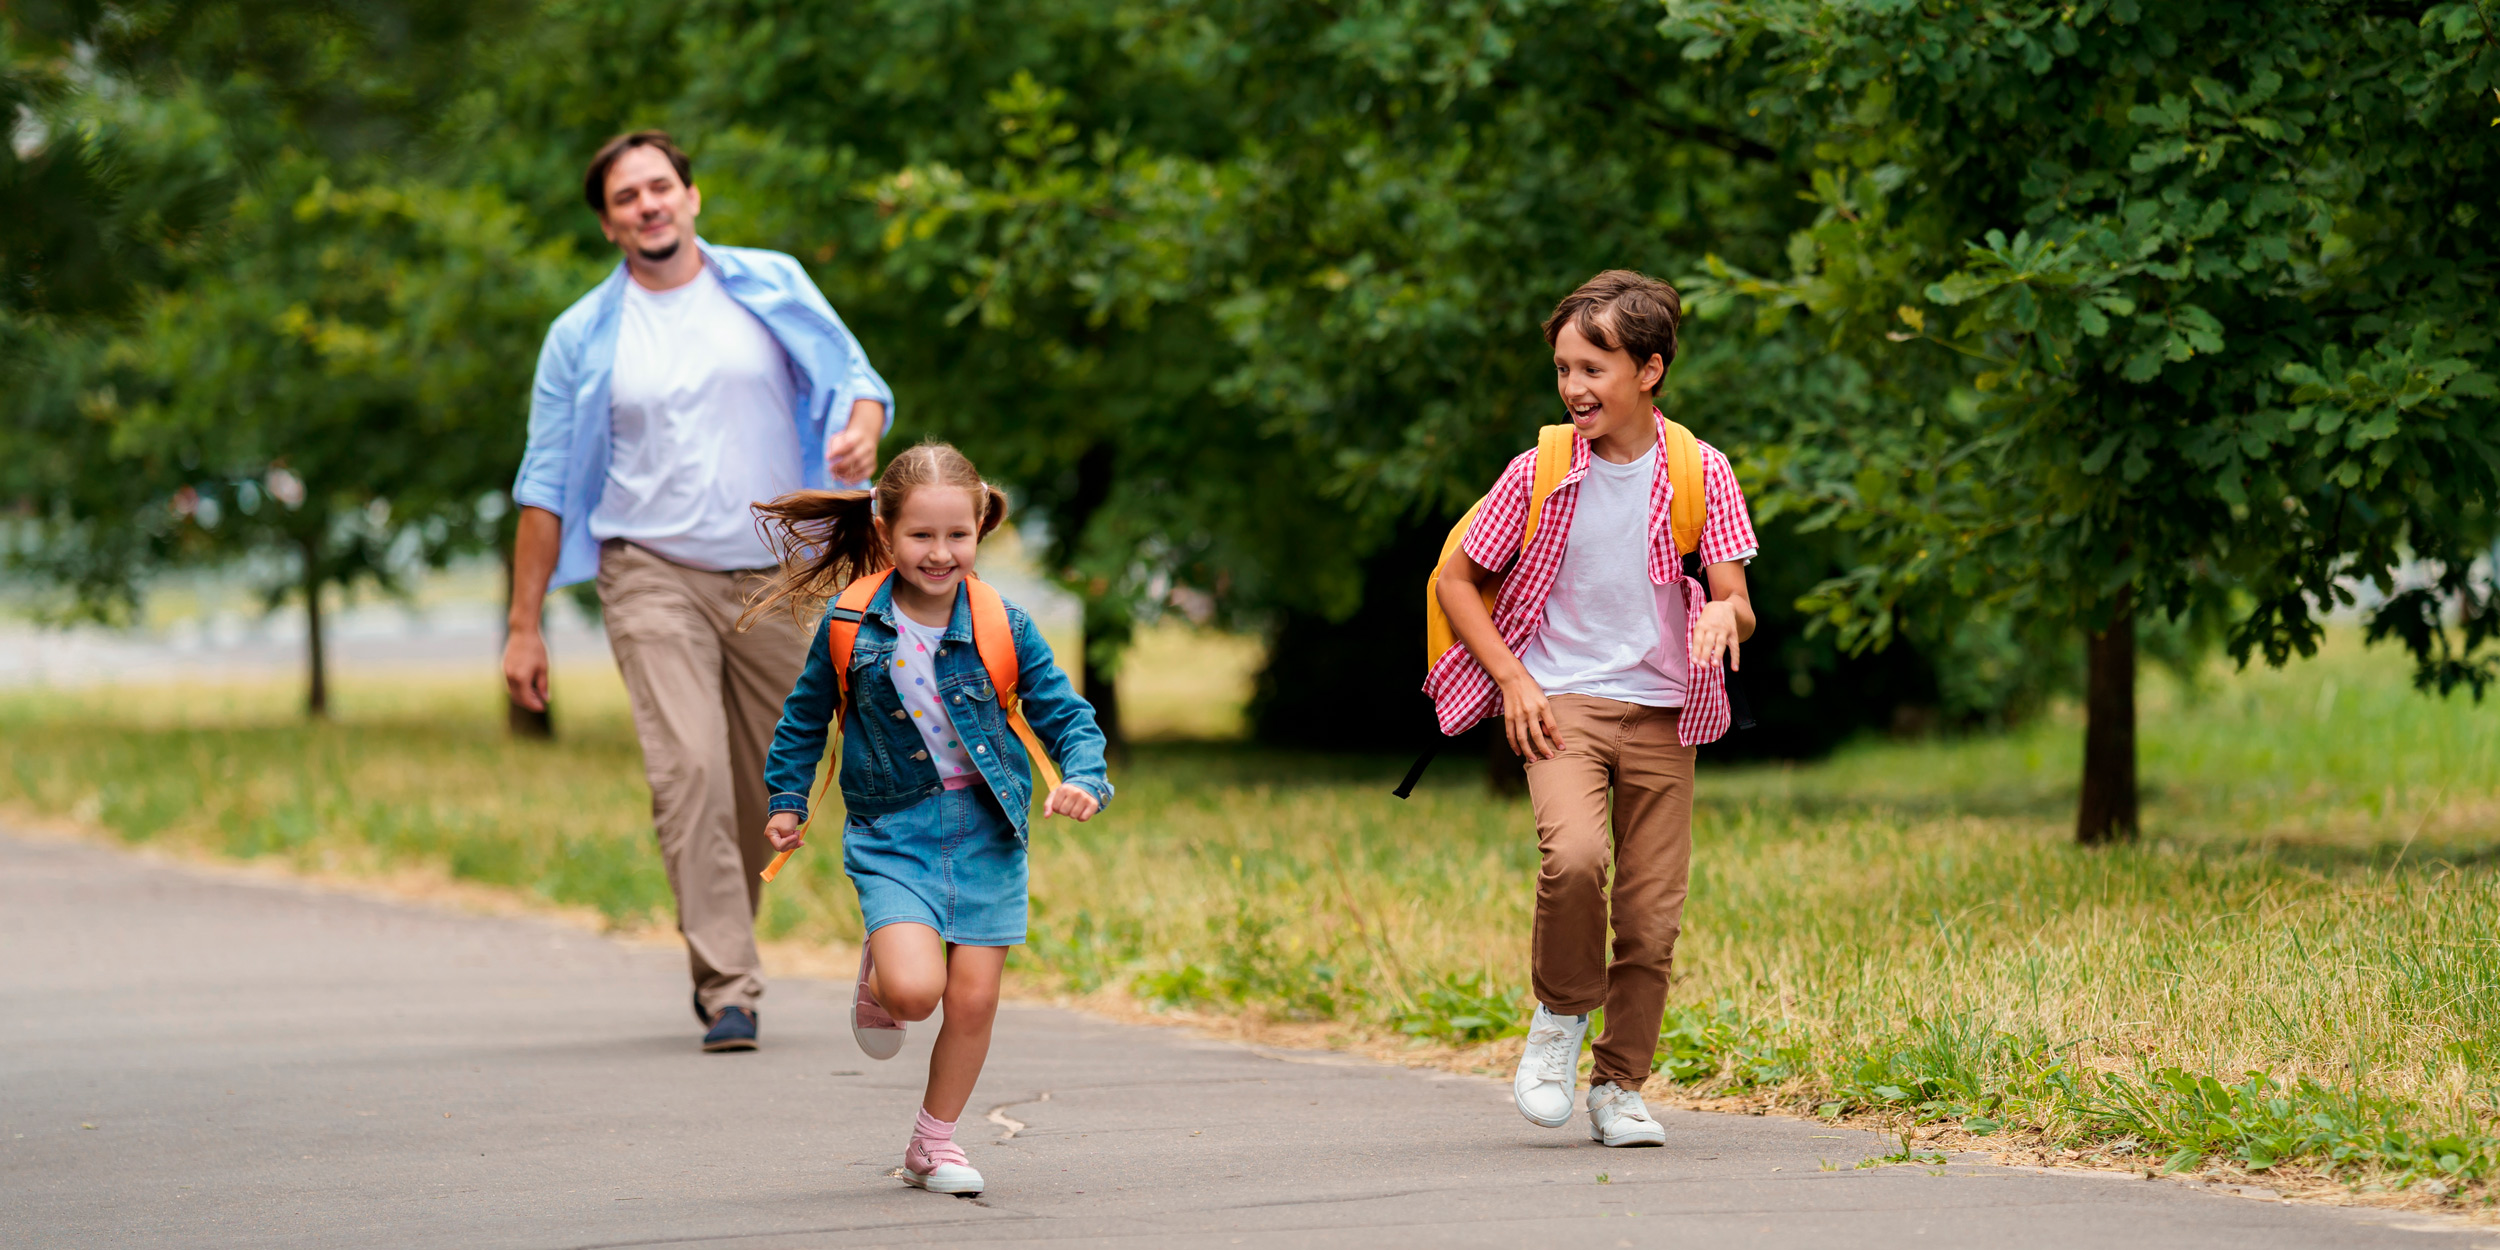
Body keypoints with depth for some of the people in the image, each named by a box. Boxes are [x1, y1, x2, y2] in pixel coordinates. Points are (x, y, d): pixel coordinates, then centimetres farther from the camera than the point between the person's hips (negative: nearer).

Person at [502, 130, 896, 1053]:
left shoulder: (771, 287, 6)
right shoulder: (582, 337, 5)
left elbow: (855, 376, 8)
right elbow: (546, 485, 7)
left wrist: (861, 428, -18)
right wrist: (524, 625, 2)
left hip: (776, 575, 2)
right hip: (654, 576, -2)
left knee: (768, 793, 7)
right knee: (689, 770, -19)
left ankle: (719, 949, 31)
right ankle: (727, 989, -19)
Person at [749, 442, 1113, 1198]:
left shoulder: (1002, 627, -6)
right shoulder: (850, 628, -7)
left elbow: (1066, 715, -1)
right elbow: (804, 718, 10)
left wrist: (1084, 779, -18)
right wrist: (786, 802, 10)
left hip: (985, 832, 2)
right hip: (893, 831, -2)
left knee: (973, 1000, 1)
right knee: (914, 989, -20)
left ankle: (934, 1143, 22)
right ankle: (876, 978, 18)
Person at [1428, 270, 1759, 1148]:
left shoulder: (1700, 474, 0)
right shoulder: (1539, 473, -2)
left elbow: (1736, 602, -1)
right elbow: (1456, 581, 7)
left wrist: (1724, 614, -26)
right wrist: (1512, 679, -4)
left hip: (1661, 712, 2)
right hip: (1560, 703, -2)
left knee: (1652, 916, 0)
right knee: (1573, 855, -28)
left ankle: (1621, 1087, 18)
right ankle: (1560, 1014, -3)